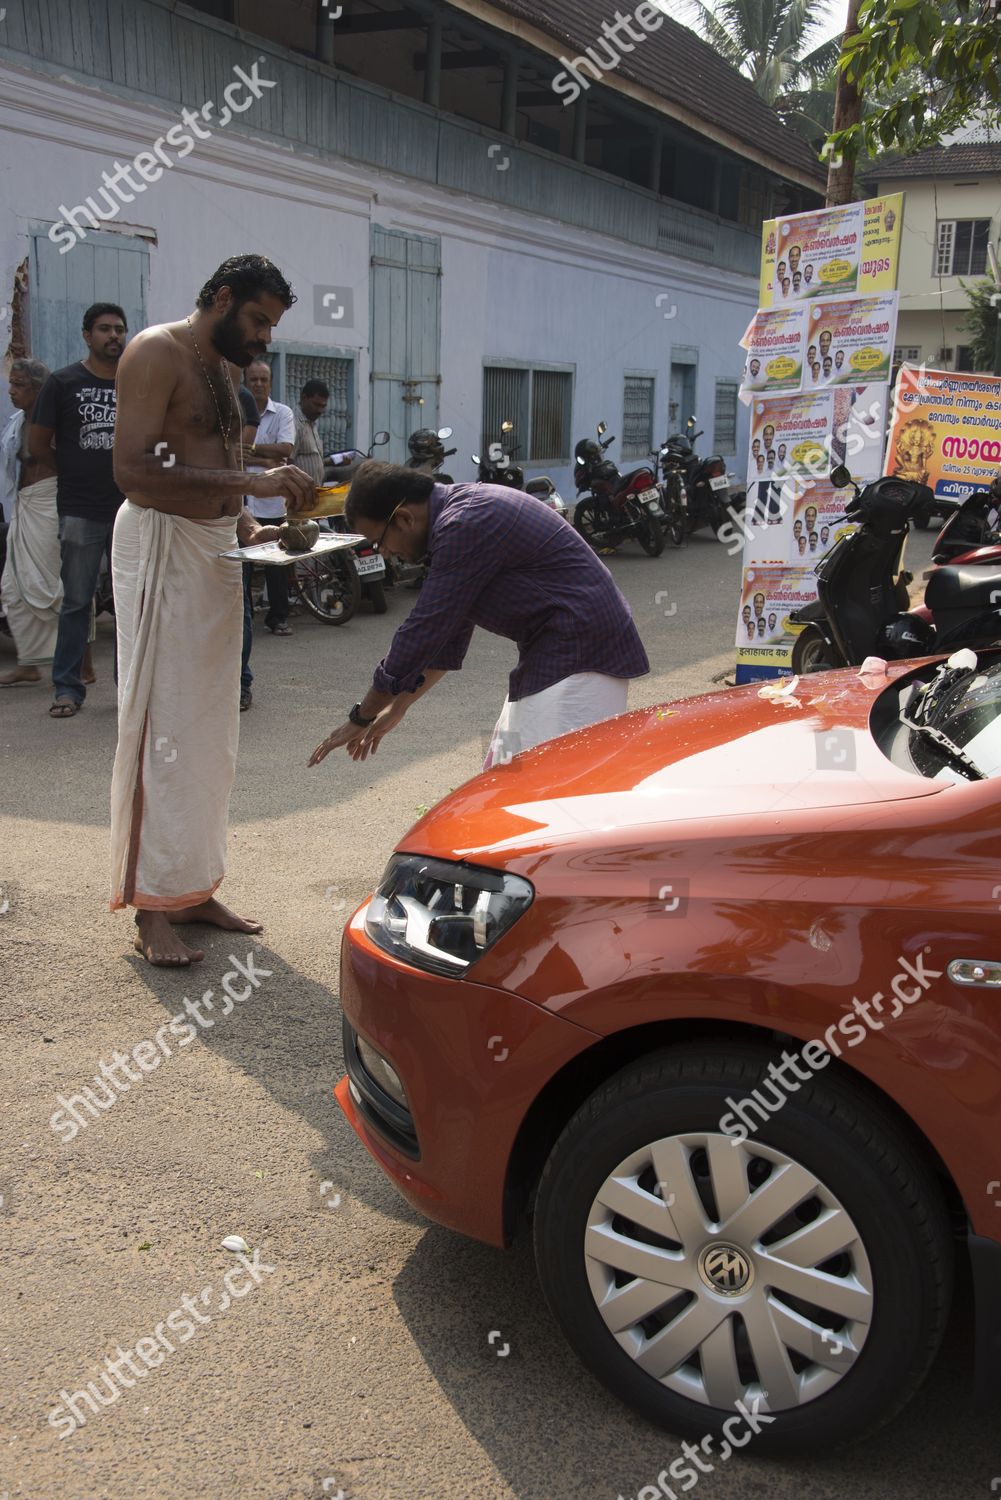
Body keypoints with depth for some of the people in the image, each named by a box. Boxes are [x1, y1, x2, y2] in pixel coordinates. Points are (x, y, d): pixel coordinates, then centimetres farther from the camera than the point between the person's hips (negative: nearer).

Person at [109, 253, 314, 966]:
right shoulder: (157, 352, -9)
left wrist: (249, 524, 6)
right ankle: (153, 906, -2)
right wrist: (251, 483, -24)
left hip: (215, 550, 9)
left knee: (211, 726, 9)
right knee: (163, 726, -8)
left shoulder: (225, 368, 19)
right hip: (161, 543, -9)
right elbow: (135, 470, -21)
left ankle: (195, 887, 18)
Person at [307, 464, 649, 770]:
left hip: (579, 654, -11)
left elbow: (424, 631, -18)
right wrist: (397, 707, 22)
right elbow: (446, 632, 19)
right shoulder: (459, 512, 13)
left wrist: (361, 718, -8)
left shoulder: (465, 527, -20)